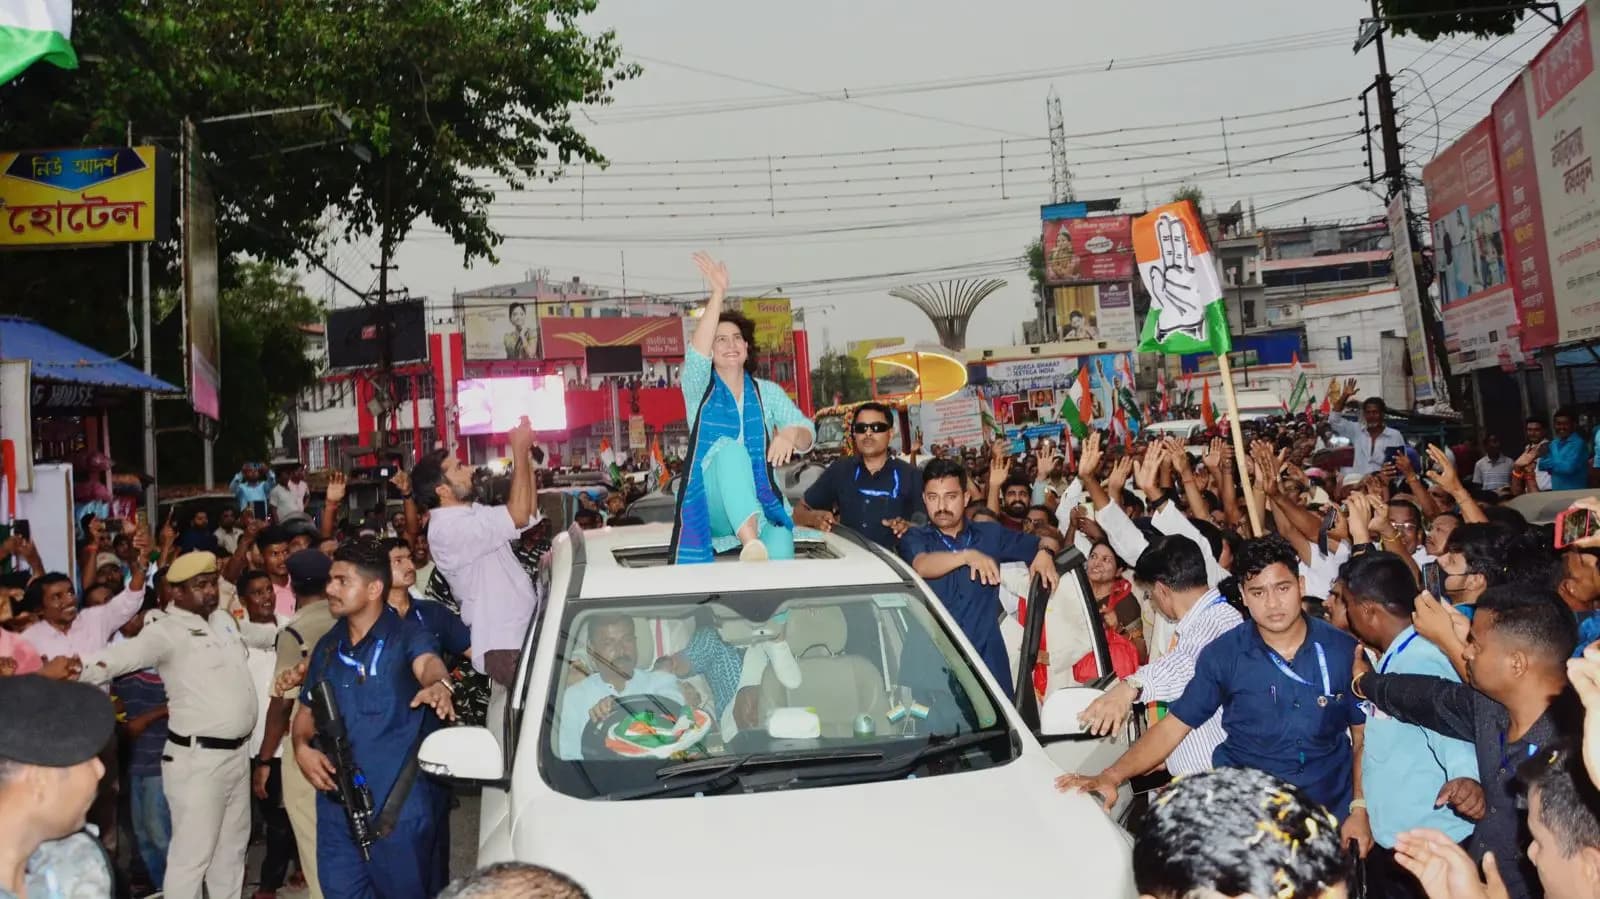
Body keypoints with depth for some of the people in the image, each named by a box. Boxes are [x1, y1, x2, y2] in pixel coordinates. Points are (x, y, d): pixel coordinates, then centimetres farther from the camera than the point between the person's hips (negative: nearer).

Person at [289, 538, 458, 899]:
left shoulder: (407, 634, -8)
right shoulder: (328, 646, 9)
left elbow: (428, 663, -30)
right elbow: (307, 710, 19)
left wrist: (438, 685, -54)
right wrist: (302, 747, -3)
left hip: (400, 805, -5)